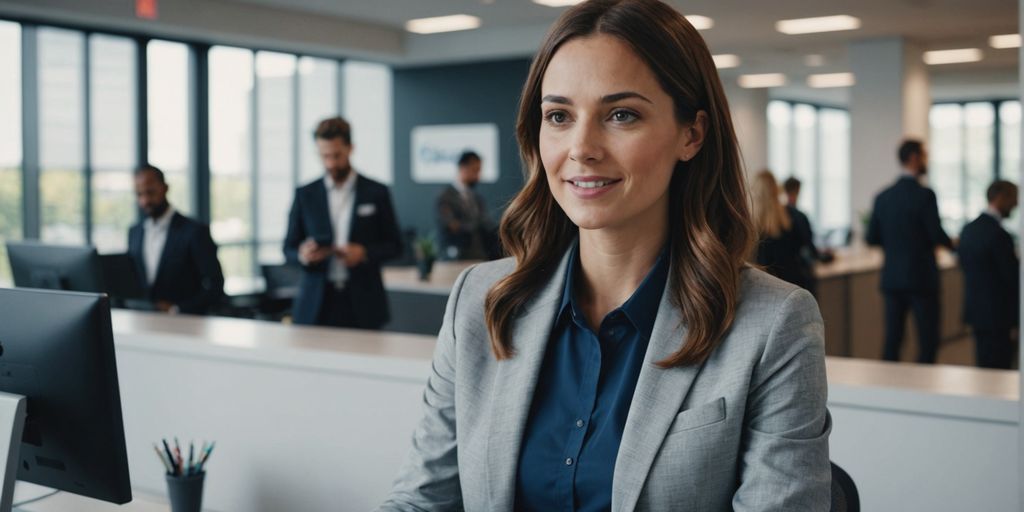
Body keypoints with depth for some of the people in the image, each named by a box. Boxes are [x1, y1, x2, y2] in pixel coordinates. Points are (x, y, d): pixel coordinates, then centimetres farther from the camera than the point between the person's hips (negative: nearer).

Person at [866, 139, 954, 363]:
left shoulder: (883, 197, 5)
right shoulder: (925, 195, -12)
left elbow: (872, 238, 6)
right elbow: (937, 236, -13)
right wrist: (951, 243, 8)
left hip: (892, 277, 5)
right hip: (922, 278, -5)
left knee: (892, 341, 8)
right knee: (928, 342, 2)